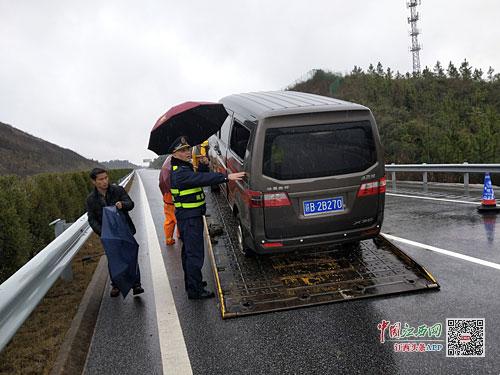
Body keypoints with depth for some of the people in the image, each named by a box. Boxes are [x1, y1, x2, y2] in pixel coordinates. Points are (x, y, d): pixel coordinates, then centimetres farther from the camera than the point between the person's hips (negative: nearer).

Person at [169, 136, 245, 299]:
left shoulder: (185, 168, 13)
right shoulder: (179, 172, -21)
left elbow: (199, 177, 15)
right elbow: (203, 179, -32)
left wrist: (204, 166, -3)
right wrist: (227, 177, -37)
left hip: (190, 216, 11)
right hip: (189, 218, -11)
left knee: (189, 251, 20)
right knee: (195, 253, -7)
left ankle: (191, 283, 35)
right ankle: (195, 291, -1)